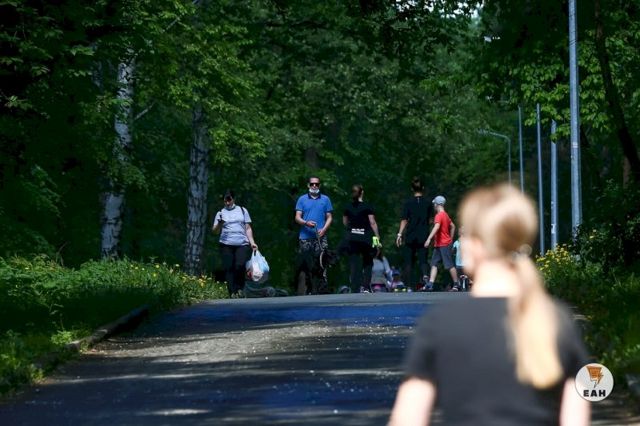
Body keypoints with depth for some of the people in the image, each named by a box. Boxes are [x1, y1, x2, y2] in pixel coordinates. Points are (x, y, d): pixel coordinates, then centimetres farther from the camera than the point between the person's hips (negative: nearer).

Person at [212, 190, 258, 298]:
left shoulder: (242, 211, 16)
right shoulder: (220, 213, 15)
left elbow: (248, 228, 15)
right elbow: (214, 230, 9)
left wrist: (252, 242, 4)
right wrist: (219, 224, -12)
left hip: (242, 244, -1)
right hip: (226, 245, 1)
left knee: (240, 266, -19)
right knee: (228, 269, -5)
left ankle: (240, 289, -2)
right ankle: (232, 293, -1)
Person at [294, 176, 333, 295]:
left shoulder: (325, 199, 12)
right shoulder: (302, 199, 11)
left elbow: (329, 217, 11)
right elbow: (297, 217, 6)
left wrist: (324, 229, -6)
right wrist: (306, 223, -14)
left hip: (320, 238, 0)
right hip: (305, 237, 0)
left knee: (320, 267, -6)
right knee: (304, 267, -4)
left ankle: (320, 292, -5)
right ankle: (302, 293, -4)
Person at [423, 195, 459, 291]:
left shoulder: (439, 215, -16)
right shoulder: (445, 215, 14)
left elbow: (436, 227, -31)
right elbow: (453, 226, 24)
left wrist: (429, 239, -38)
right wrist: (450, 238, 26)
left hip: (444, 245, -10)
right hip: (438, 245, 10)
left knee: (449, 265, -2)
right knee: (434, 264, 3)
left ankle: (456, 284, 5)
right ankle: (430, 284, -3)